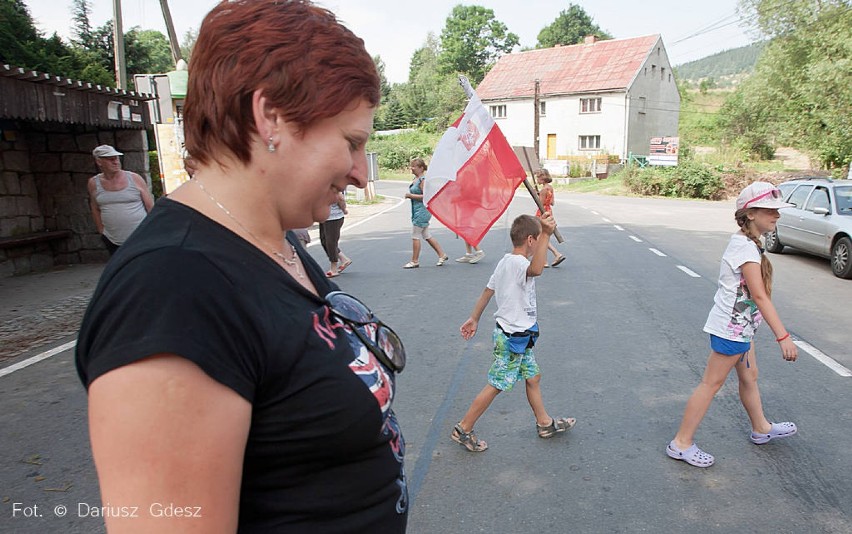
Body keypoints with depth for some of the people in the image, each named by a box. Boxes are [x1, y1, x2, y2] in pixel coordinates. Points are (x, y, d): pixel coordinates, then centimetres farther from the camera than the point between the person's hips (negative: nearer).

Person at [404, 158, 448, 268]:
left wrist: (411, 196, -19)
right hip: (417, 210, 10)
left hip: (422, 210, -10)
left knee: (415, 236, -4)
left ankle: (414, 261, 5)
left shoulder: (423, 180, -16)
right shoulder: (415, 179, 13)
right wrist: (410, 195, 11)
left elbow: (426, 196, -22)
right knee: (427, 236, 14)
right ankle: (442, 255, 21)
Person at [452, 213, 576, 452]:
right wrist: (546, 235, -51)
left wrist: (474, 319, 23)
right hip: (512, 338, -10)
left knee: (533, 376, 21)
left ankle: (545, 423, 37)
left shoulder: (506, 262, 8)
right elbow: (535, 270, -48)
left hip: (519, 336, 10)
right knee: (496, 385, 0)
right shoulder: (517, 262, -24)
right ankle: (463, 429, 12)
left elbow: (488, 290, 15)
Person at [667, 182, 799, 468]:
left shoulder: (746, 243, 9)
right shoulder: (746, 247, -22)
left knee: (749, 378, 25)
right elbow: (759, 296, -26)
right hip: (731, 328, -10)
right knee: (711, 383, -3)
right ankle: (681, 443, 6)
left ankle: (761, 428, 46)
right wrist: (783, 337, -26)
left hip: (740, 326, 10)